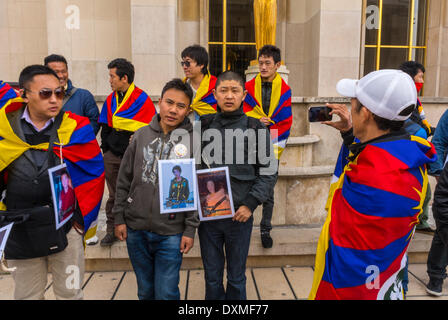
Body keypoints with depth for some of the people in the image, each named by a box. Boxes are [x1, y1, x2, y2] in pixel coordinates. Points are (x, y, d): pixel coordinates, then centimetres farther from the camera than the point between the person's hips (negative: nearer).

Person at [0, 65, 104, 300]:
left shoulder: (76, 128, -8)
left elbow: (93, 176, -6)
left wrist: (80, 217, -7)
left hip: (65, 227, -1)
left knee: (70, 293, 15)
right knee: (27, 295, 20)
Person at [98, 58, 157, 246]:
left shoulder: (141, 99, -6)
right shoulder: (111, 100, 11)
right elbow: (105, 127, 19)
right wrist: (107, 149, 11)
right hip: (113, 156, 5)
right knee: (114, 195, 10)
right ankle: (111, 230, 22)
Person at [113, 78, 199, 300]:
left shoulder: (194, 141, -6)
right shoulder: (142, 135, 2)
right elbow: (124, 180, 7)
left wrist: (190, 229, -6)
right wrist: (119, 218, 5)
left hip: (171, 232, -3)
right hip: (135, 228, 3)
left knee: (166, 293, 7)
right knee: (145, 290, 19)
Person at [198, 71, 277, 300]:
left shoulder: (256, 129, -1)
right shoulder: (203, 125, 3)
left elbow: (268, 171, -1)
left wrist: (250, 203, -10)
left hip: (240, 215, -1)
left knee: (237, 277, 15)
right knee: (212, 277, 15)